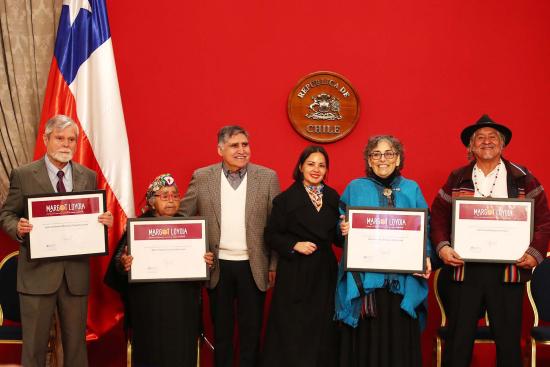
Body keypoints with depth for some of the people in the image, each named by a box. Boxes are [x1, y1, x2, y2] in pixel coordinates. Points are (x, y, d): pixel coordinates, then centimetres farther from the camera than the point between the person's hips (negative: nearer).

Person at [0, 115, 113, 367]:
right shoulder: (23, 175, -1)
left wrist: (105, 221, -10)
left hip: (76, 272, 3)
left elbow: (94, 217, 12)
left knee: (76, 342, 12)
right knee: (34, 344, 5)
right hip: (38, 271, -3)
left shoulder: (88, 177, 8)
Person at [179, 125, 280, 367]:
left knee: (251, 327, 9)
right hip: (218, 266, 1)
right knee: (221, 327, 13)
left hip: (253, 266, 0)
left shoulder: (268, 177, -2)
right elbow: (181, 217, 5)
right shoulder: (202, 177, -1)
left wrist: (274, 265, -1)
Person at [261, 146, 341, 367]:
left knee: (323, 330, 5)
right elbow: (270, 235, -2)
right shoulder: (286, 199, -3)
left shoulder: (333, 198, 10)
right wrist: (294, 245, -16)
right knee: (292, 330, -1)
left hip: (325, 273, 4)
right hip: (295, 274, -4)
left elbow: (336, 238, 14)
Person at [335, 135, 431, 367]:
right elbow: (339, 225, 10)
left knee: (400, 340, 0)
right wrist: (343, 229, -12)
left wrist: (426, 257, -5)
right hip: (364, 278, -1)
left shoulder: (412, 189, 13)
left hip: (402, 280, 1)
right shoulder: (355, 188, 9)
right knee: (366, 338, -3)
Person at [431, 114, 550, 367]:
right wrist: (442, 247, -6)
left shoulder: (523, 179, 5)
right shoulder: (456, 179, 8)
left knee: (509, 340, 8)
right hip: (465, 270, 0)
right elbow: (439, 216, 9)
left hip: (508, 271, 0)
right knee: (458, 341, 6)